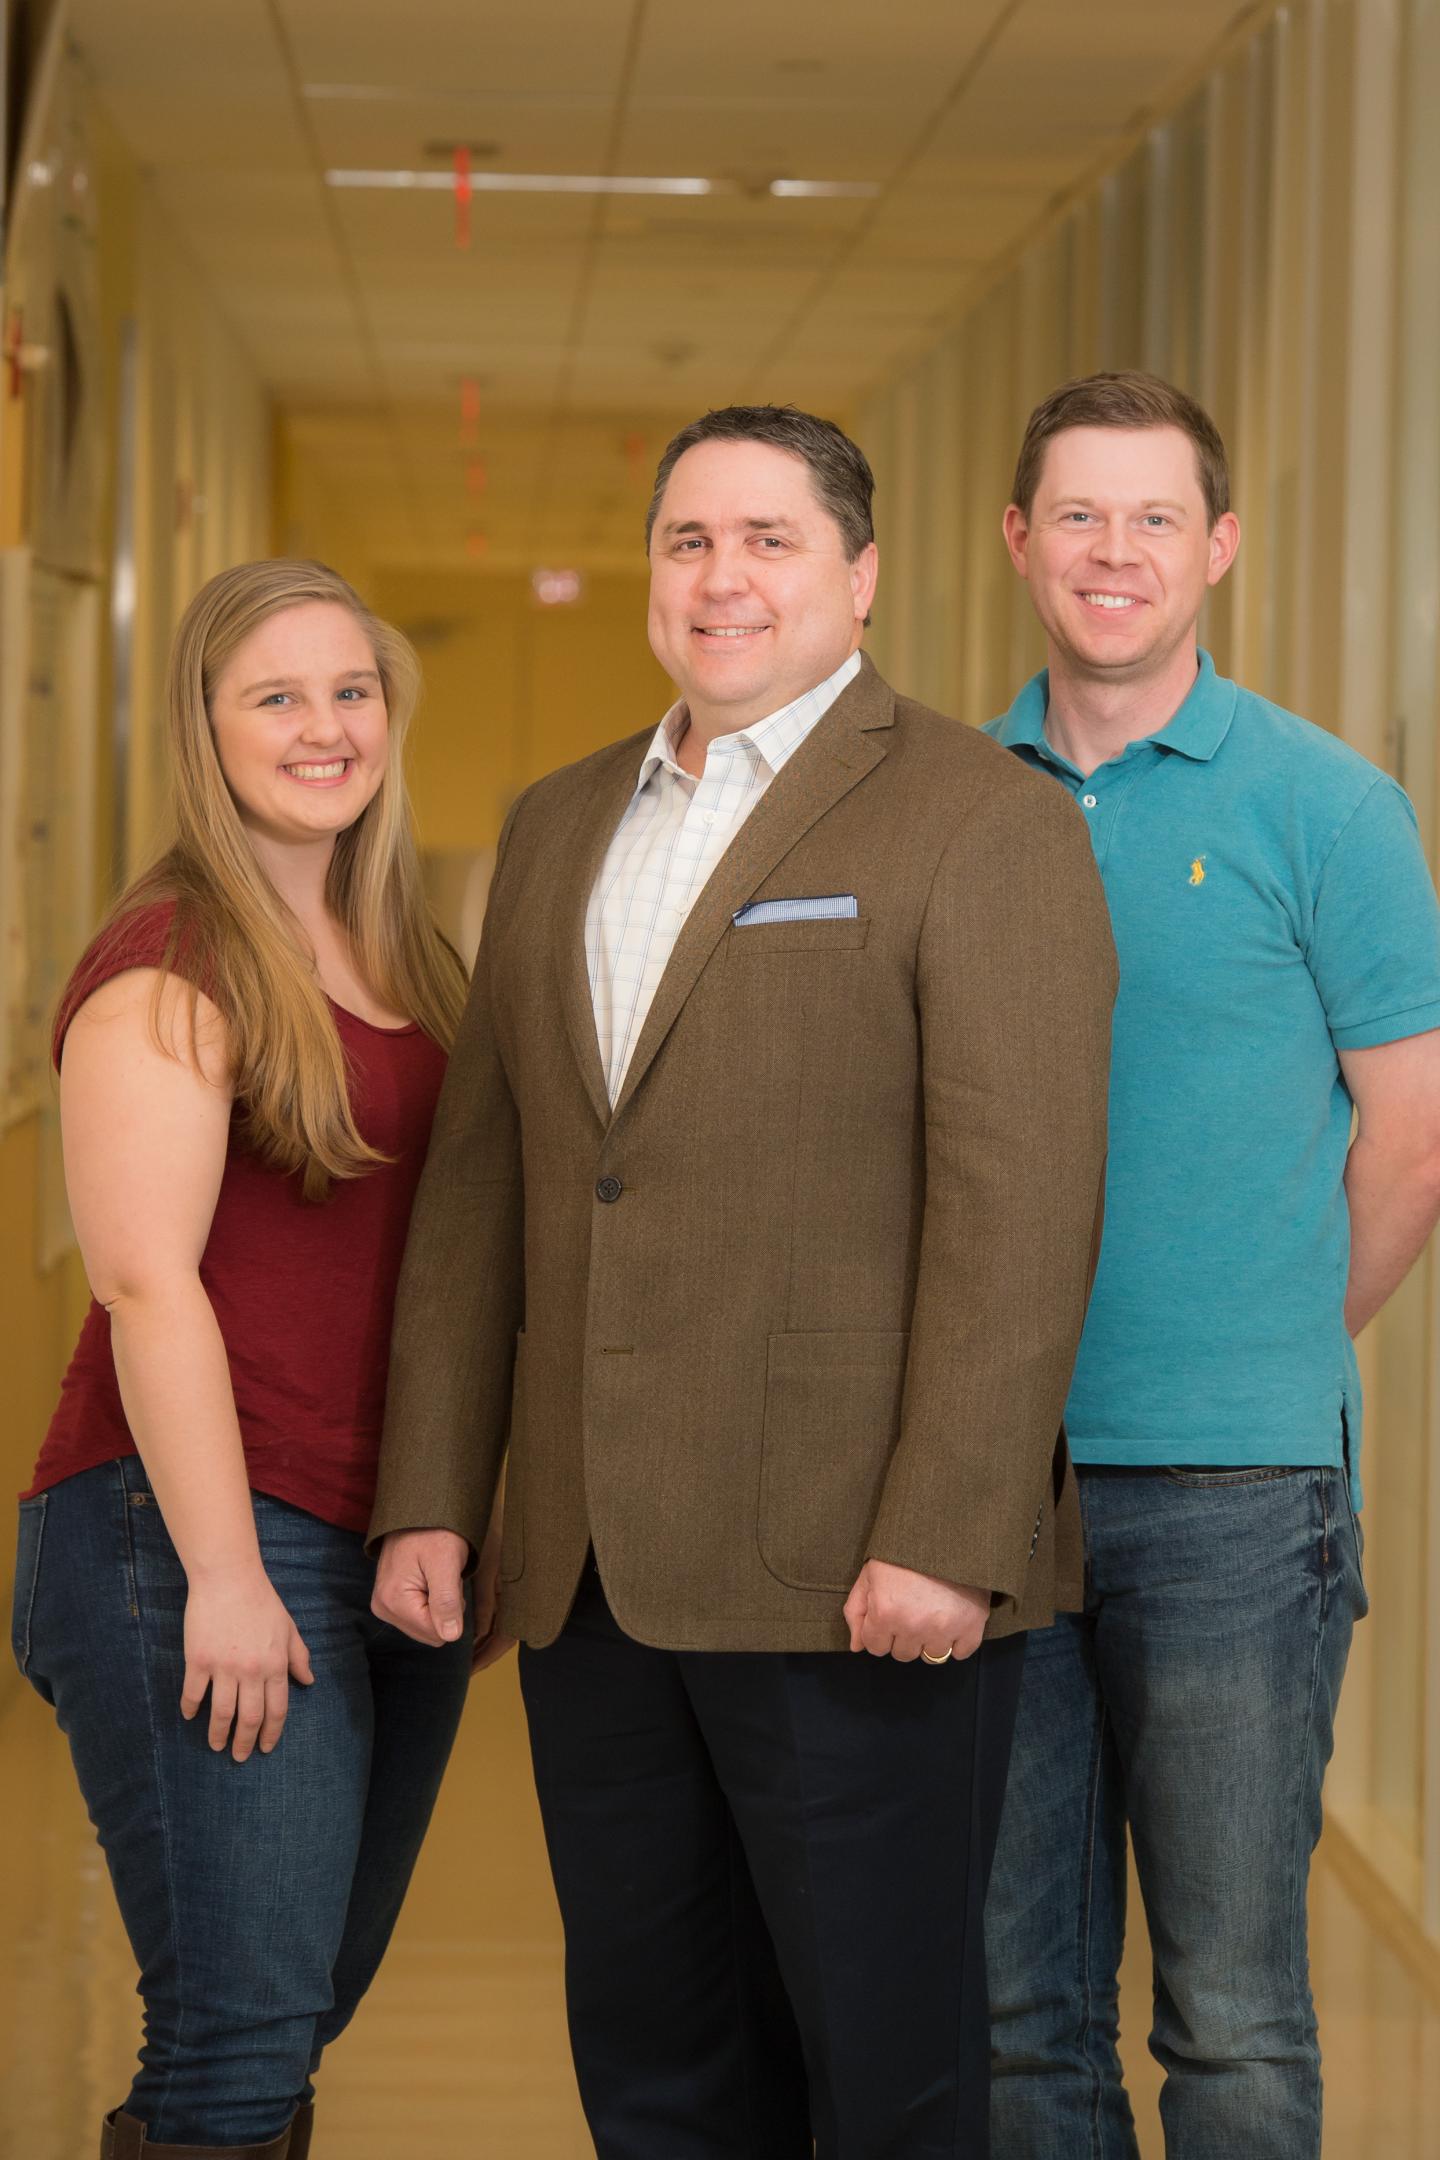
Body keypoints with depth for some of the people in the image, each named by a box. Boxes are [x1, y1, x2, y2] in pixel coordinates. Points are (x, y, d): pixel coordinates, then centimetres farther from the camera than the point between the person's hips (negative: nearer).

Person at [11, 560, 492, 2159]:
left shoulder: (400, 957, 16)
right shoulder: (169, 966, -7)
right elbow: (146, 1280, -14)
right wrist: (224, 1575, -18)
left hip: (391, 1551, 7)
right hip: (203, 1540, -7)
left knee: (303, 2015, 11)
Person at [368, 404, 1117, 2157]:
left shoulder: (983, 822, -5)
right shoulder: (557, 826, 16)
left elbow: (1021, 1206, -12)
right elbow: (478, 1184, 16)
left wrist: (949, 1539, -19)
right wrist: (428, 1493, 10)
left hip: (861, 1575, -6)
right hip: (590, 1573, 6)